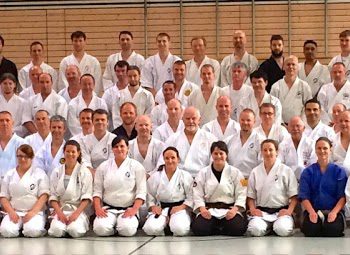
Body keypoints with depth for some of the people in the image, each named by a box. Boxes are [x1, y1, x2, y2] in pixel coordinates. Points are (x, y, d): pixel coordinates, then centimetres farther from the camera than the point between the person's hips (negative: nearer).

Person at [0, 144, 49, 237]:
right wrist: (11, 212, -9)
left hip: (35, 212, -2)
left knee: (33, 231, -33)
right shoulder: (9, 175, 15)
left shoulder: (39, 173, 7)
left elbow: (43, 196, -2)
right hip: (14, 212, 2)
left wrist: (33, 212, -17)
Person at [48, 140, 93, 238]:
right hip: (61, 209, 1)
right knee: (57, 230, -29)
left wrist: (76, 213, -16)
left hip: (79, 209, -1)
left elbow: (87, 197, -3)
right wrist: (59, 213, -10)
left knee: (76, 231, -31)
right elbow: (53, 196, 5)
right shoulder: (57, 172, 11)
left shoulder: (85, 172, 3)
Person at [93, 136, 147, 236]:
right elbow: (97, 190, 8)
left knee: (127, 230, -31)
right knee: (100, 228, -28)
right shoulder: (103, 167, 10)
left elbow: (141, 191, -1)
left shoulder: (136, 167, 3)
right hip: (108, 208, 1)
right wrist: (98, 208, -7)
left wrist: (134, 209, -14)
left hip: (128, 209, -1)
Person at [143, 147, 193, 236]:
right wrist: (153, 207, -8)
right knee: (150, 229, -29)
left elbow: (190, 197, 0)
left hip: (179, 208, -2)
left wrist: (181, 207, -15)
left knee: (180, 229, -35)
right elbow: (149, 196, 10)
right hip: (161, 209, 2)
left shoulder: (186, 176, 3)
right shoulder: (155, 177, 8)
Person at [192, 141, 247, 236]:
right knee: (199, 229, -28)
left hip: (230, 209, 0)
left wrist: (235, 209, -16)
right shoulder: (203, 173, 10)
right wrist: (202, 208, -14)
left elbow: (241, 194, 1)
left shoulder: (235, 172, 7)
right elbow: (197, 194, 4)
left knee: (237, 229, -30)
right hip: (209, 209, 1)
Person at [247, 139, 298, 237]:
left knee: (283, 230, -32)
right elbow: (250, 196, 14)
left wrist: (289, 210, -12)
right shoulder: (255, 172, 13)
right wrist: (252, 209, -5)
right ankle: (269, 227, 4)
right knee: (255, 230, -30)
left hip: (281, 211, -1)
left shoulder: (286, 170, 6)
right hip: (261, 211, 1)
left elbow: (294, 195, 3)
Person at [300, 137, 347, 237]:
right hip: (313, 210, 0)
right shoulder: (307, 172, 11)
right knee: (311, 229, -32)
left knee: (333, 229, -33)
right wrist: (312, 212, -17)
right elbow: (304, 196, 2)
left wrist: (334, 212, -17)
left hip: (333, 211, 0)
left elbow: (342, 196, 1)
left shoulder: (339, 171, 10)